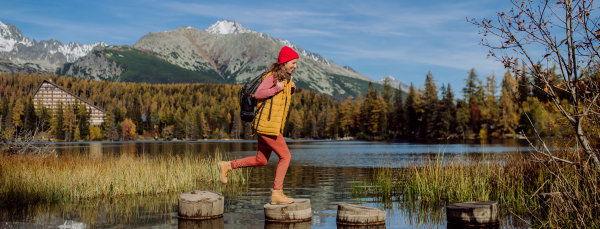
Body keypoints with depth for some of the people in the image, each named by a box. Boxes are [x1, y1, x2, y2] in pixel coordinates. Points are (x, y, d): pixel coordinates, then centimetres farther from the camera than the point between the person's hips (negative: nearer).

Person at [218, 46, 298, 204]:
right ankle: (276, 194, -3)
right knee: (285, 156, -7)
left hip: (273, 125, 10)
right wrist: (277, 88, -20)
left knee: (261, 161, 15)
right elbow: (258, 94, -17)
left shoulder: (286, 77, 16)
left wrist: (291, 89, 8)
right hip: (267, 125, -10)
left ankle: (228, 166, 24)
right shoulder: (273, 76, -11)